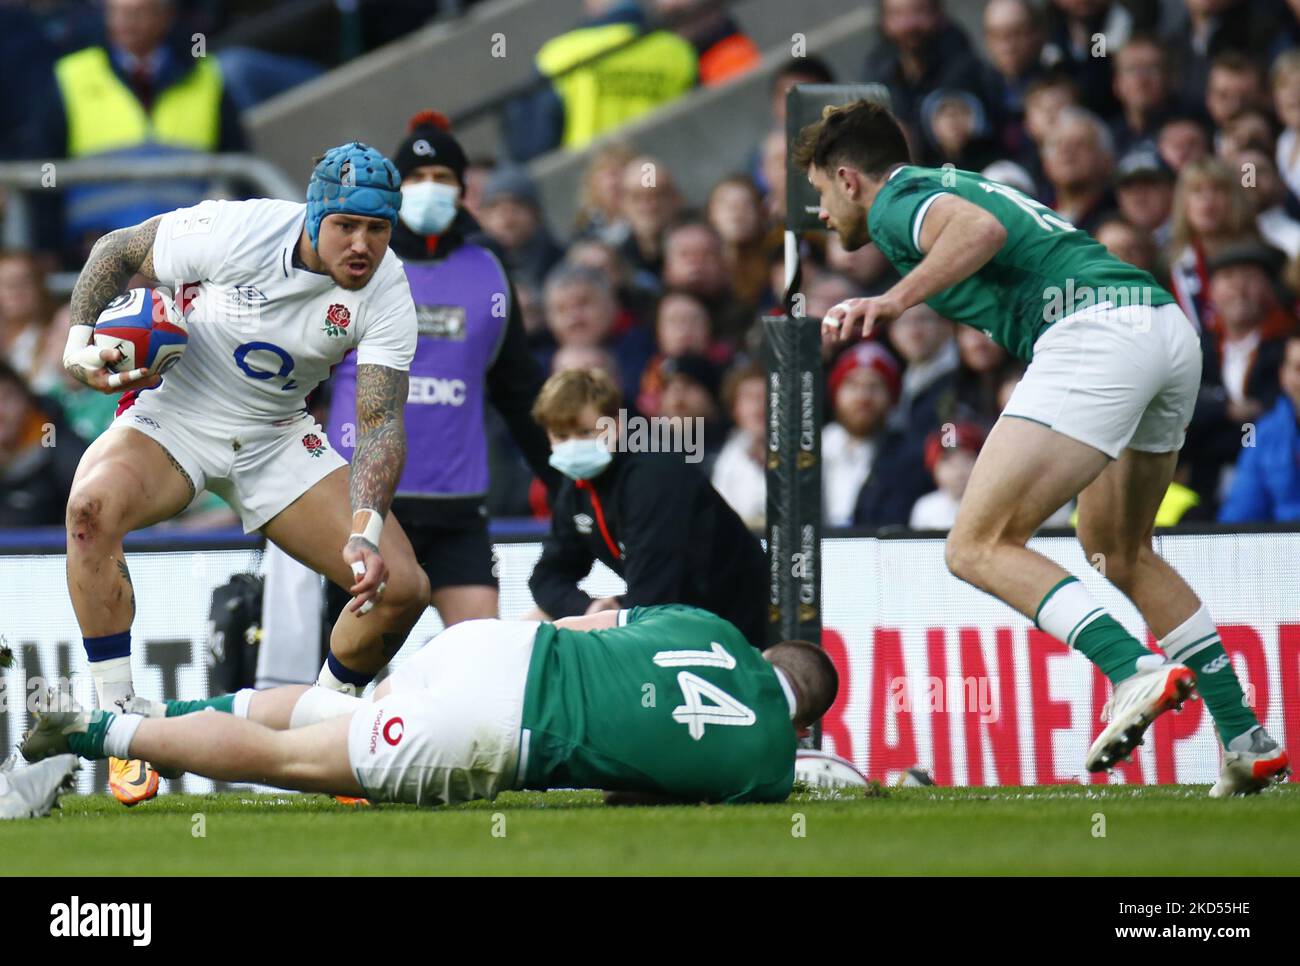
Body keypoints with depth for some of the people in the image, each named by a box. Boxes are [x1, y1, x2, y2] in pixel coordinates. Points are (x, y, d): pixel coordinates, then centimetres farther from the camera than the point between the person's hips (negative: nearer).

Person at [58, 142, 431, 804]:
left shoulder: (386, 292, -16)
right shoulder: (235, 231, -24)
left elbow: (380, 422, -19)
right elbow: (117, 251, -7)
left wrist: (365, 532, -33)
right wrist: (79, 344, -19)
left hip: (277, 439, 3)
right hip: (173, 418, -3)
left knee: (401, 588, -9)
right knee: (94, 506, -36)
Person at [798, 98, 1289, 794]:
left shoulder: (895, 202, 5)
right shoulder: (953, 185, 32)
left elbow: (982, 226, -16)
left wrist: (894, 301, -19)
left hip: (1093, 333, -9)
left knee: (978, 546, -9)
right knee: (1116, 548, 25)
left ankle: (1135, 670, -27)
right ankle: (1247, 739, 20)